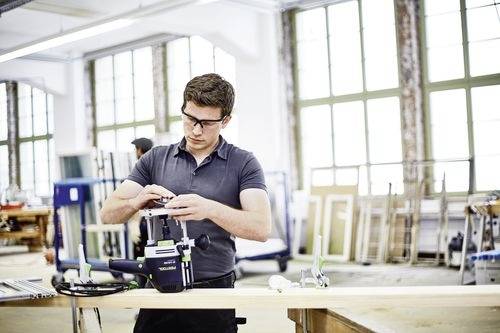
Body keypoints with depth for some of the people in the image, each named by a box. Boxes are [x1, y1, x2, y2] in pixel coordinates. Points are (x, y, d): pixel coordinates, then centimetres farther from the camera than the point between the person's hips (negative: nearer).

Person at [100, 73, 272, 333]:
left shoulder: (243, 164, -2)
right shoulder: (155, 159, 6)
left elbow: (261, 228, -14)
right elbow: (109, 213, 3)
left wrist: (209, 209, -29)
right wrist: (137, 201, -19)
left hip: (214, 290, -2)